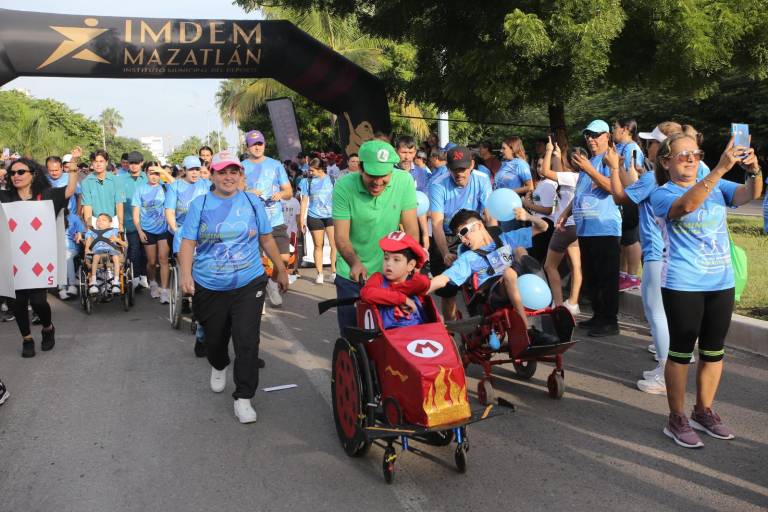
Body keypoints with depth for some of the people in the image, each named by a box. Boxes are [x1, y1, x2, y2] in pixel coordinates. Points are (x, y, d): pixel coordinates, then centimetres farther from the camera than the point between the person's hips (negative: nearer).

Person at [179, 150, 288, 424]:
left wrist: (281, 269, 13)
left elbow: (266, 239, 10)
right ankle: (218, 367, 51)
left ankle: (243, 399, 3)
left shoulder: (253, 202, 3)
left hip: (248, 285, 0)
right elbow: (188, 243, -5)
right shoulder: (200, 204, 0)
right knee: (214, 338, 17)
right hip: (209, 288, 1)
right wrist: (186, 274, -19)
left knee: (247, 341, -8)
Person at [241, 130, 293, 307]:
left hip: (276, 221, 1)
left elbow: (289, 191, 9)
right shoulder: (241, 166, 4)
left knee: (284, 258, -5)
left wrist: (281, 194, -13)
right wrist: (247, 193, -17)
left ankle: (273, 283, 23)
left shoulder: (275, 165, 8)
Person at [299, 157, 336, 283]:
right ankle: (319, 273, 14)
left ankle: (334, 272, 1)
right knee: (318, 246, 6)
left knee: (335, 244, -9)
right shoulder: (308, 181, 4)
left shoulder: (331, 179, 2)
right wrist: (301, 219, 4)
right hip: (314, 217, 1)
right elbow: (304, 201, 8)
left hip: (331, 215, -1)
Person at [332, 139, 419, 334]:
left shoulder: (404, 181, -13)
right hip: (352, 274, -1)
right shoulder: (344, 187, -18)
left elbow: (411, 229, -10)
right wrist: (355, 263, -35)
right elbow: (341, 235, -18)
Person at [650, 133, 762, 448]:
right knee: (681, 351, 2)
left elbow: (750, 194, -7)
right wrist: (721, 167, -34)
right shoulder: (662, 194, -6)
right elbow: (687, 205, -28)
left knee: (714, 351, 14)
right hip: (682, 286, -5)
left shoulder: (717, 186, 10)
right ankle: (677, 419, 13)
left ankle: (704, 412, 29)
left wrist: (753, 171, -28)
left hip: (721, 282, 5)